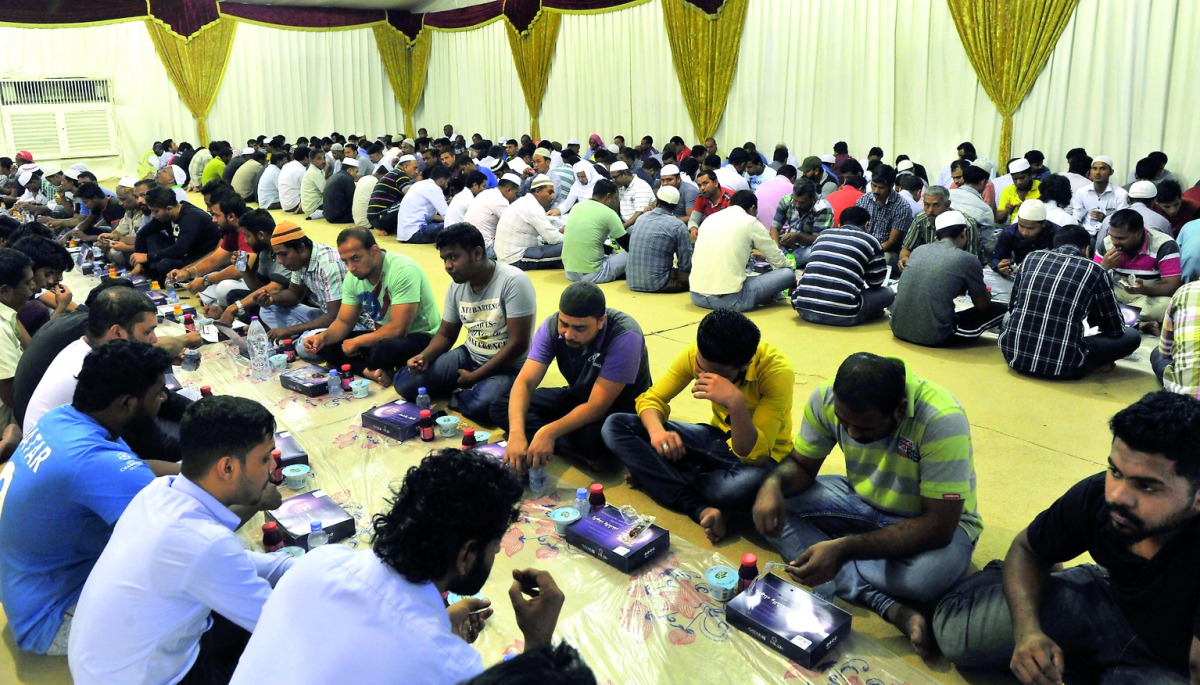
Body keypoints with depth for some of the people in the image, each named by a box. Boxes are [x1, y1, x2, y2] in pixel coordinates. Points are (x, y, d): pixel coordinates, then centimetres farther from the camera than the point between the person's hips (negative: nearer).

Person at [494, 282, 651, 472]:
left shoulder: (625, 337, -32)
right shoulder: (552, 326, -17)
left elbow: (597, 407, -31)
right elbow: (525, 382, -22)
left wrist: (549, 432, -43)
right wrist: (516, 433, -39)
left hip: (622, 406, -6)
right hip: (576, 398, 6)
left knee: (592, 436, -41)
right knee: (500, 406, -8)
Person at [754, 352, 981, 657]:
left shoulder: (941, 420, -33)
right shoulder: (827, 398, -19)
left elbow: (939, 525, -32)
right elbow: (801, 464, -3)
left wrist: (843, 549, -41)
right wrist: (774, 483, -29)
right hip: (862, 501, 6)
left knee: (933, 572, -39)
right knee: (772, 506, -17)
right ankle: (889, 606, -24)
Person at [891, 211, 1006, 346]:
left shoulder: (918, 250, 12)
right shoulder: (967, 259, -4)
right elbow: (983, 305, 9)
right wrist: (986, 294, 34)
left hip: (899, 329, 7)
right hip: (933, 337, -7)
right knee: (999, 309, 13)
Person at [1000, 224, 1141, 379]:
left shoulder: (1032, 257, 12)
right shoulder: (1093, 270, 4)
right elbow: (1116, 329, 14)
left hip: (1014, 354, 3)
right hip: (1063, 364, -3)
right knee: (1132, 336, 18)